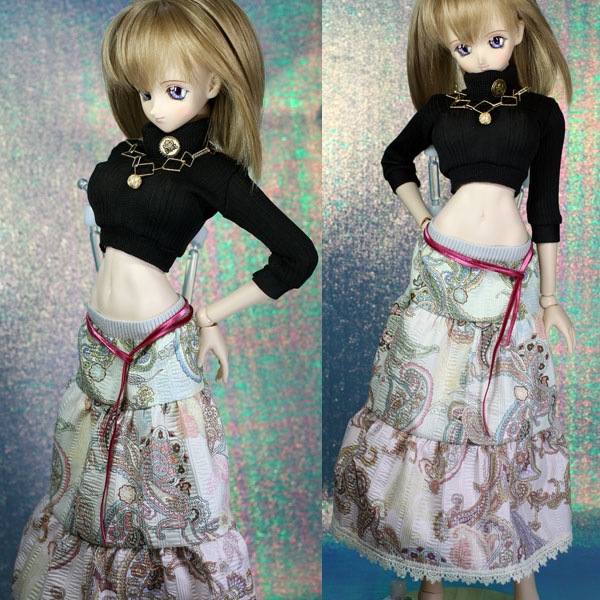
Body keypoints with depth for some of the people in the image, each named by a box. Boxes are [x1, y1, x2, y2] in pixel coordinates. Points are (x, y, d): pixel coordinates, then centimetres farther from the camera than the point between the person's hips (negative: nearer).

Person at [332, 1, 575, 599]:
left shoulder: (542, 113, 5)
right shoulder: (439, 110, 7)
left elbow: (545, 210, 6)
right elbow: (394, 159, 25)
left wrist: (550, 298, 6)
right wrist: (423, 221, 10)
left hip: (512, 281, 0)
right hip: (441, 271, 1)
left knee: (508, 414, 7)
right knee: (431, 402, 4)